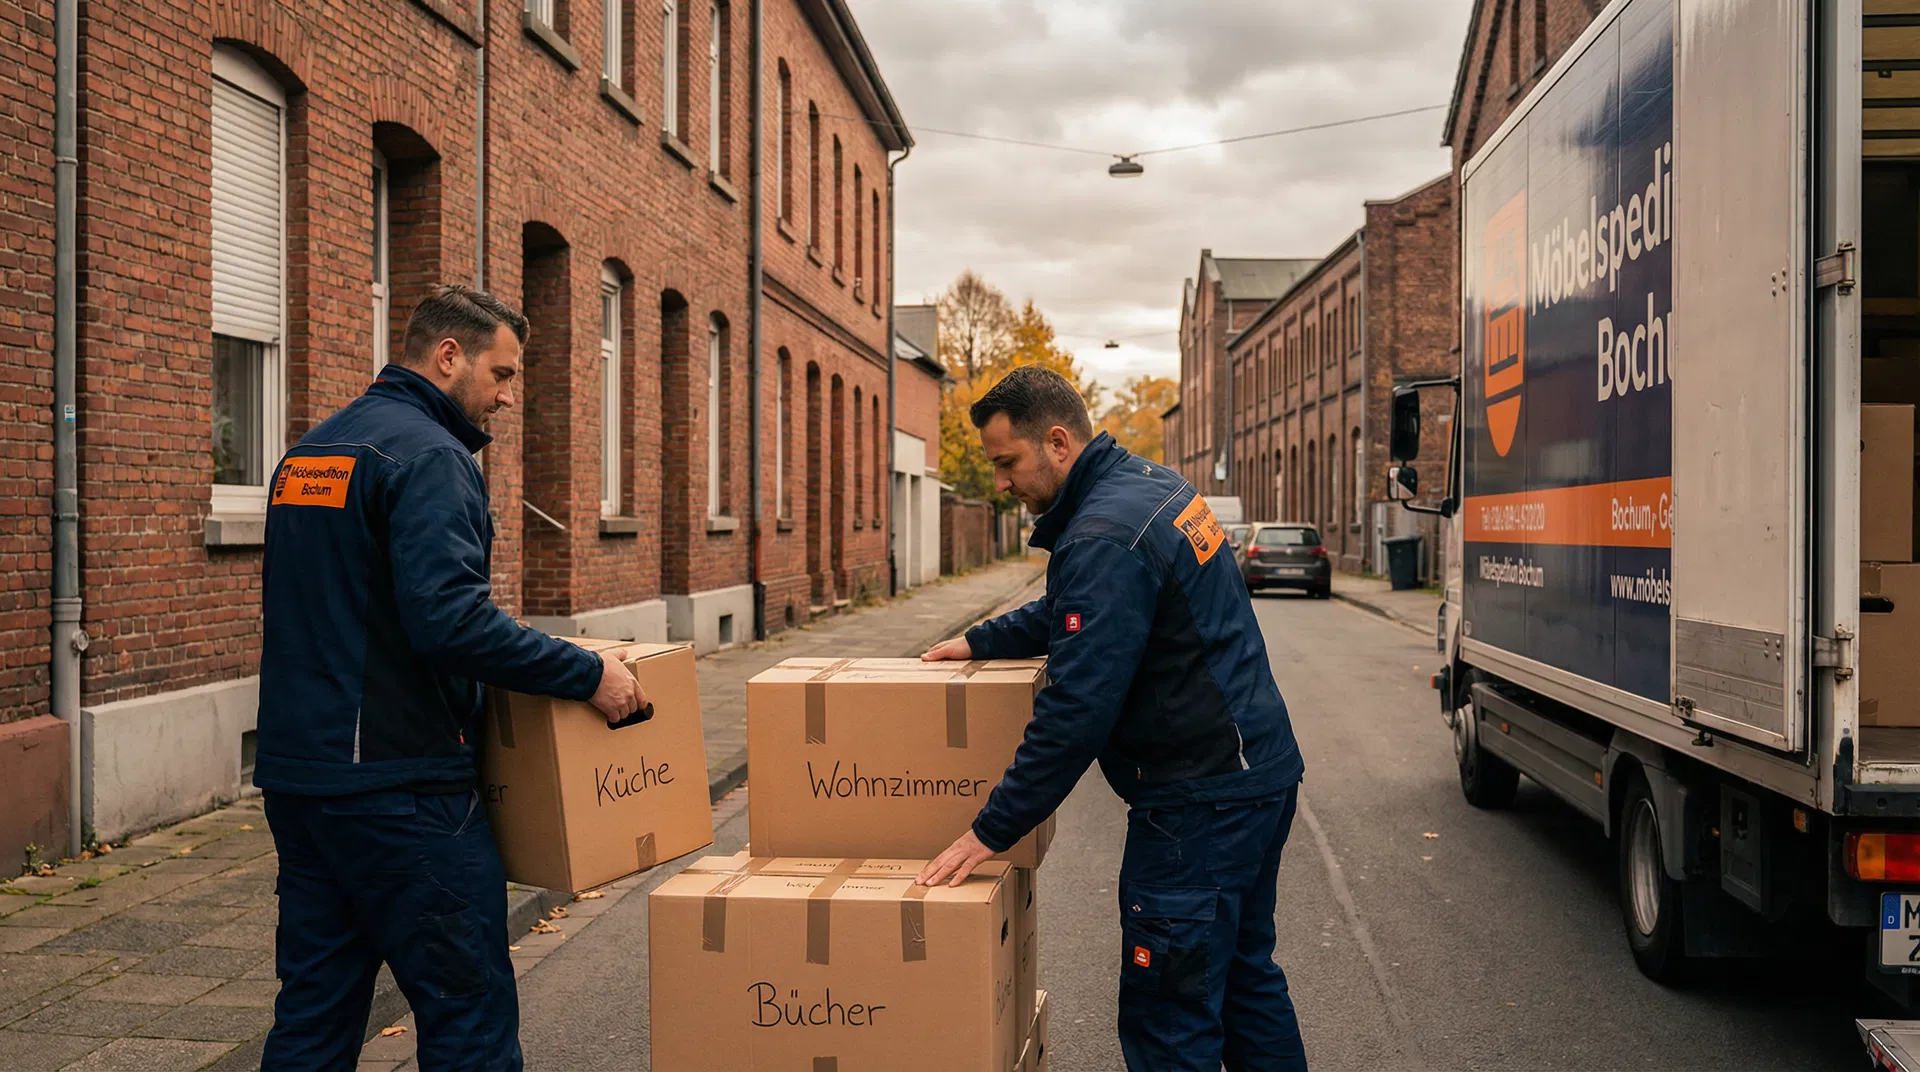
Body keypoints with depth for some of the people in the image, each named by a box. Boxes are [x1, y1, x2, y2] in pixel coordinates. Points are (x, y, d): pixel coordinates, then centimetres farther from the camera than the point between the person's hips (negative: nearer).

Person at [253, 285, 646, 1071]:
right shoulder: (429, 454, -13)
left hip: (293, 771, 9)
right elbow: (449, 617, -27)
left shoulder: (308, 451, 16)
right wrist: (587, 673, -19)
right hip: (395, 784, -9)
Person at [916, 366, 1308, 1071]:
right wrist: (981, 642, 22)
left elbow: (1077, 710, -25)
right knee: (1246, 975, 23)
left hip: (1201, 801, -11)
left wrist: (991, 831, -18)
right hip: (1262, 771, 11)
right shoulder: (1151, 483, 10)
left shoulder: (1104, 539, -22)